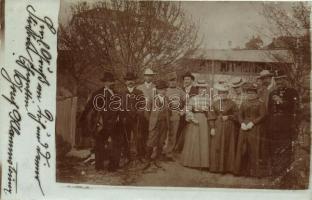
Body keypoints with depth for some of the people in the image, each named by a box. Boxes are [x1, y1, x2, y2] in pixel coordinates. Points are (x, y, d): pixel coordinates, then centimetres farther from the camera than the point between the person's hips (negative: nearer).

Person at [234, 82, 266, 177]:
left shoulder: (260, 103, 1)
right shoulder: (244, 103, 14)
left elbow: (262, 116, -7)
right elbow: (240, 115, 12)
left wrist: (252, 123, -16)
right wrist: (242, 123, -7)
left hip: (255, 129, -4)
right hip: (244, 128, 4)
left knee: (254, 149, -3)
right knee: (243, 149, 3)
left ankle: (254, 171, 4)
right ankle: (243, 170, 11)